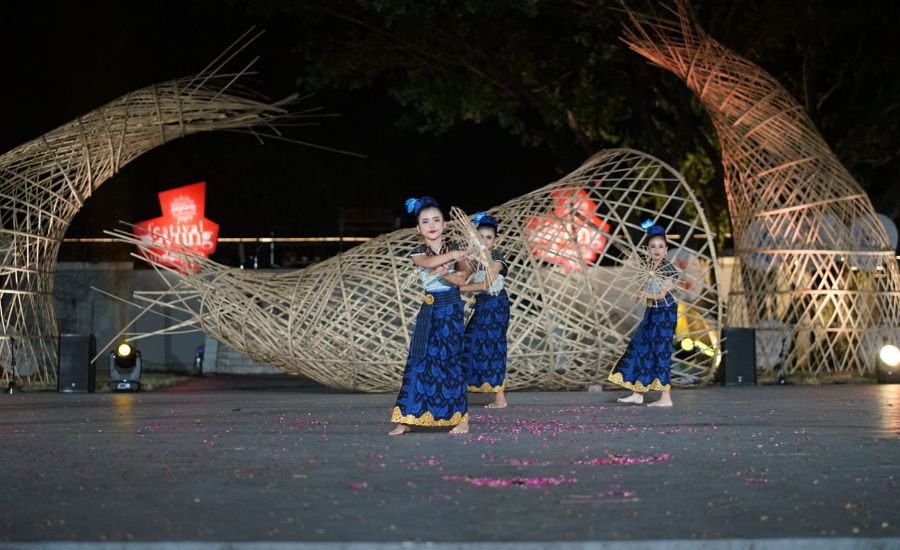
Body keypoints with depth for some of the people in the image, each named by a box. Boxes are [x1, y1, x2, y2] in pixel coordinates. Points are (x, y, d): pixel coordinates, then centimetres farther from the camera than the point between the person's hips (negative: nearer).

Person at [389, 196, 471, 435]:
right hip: (428, 311, 1)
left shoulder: (455, 249, 3)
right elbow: (429, 262, -21)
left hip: (451, 309, -1)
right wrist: (453, 255, -27)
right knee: (419, 361, -1)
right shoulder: (417, 253, 2)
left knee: (448, 360, -4)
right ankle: (406, 419, 1)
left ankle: (461, 418, 4)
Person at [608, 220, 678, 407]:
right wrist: (640, 294, -5)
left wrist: (647, 294, -27)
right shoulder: (647, 267, 9)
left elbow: (662, 294, -17)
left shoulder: (669, 269, -11)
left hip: (665, 312, -8)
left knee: (661, 351, -8)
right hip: (651, 311, 8)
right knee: (640, 347, 9)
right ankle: (638, 393, 18)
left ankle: (666, 398, -4)